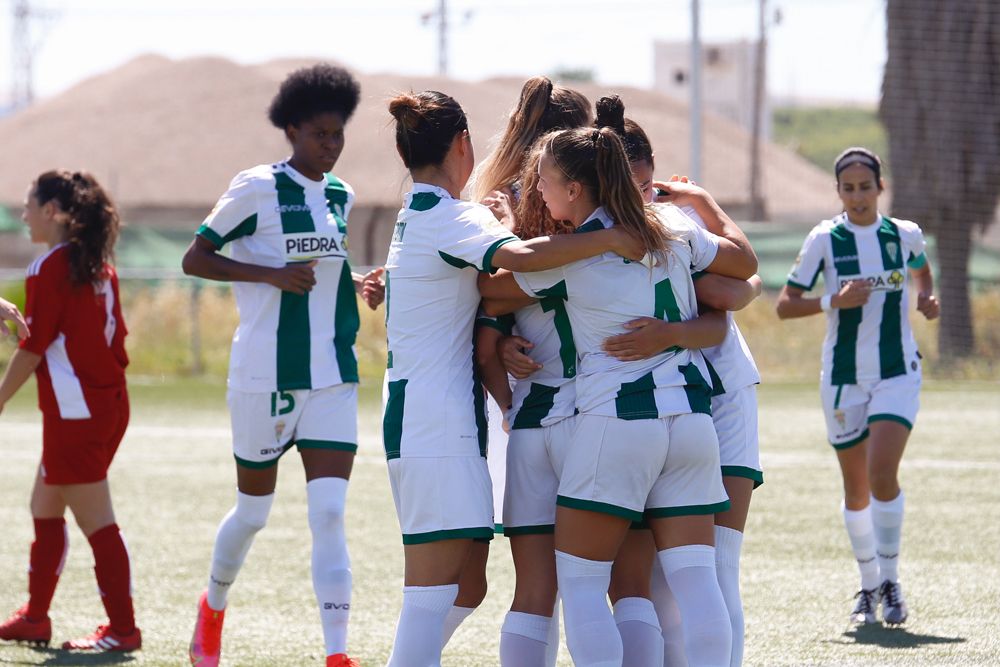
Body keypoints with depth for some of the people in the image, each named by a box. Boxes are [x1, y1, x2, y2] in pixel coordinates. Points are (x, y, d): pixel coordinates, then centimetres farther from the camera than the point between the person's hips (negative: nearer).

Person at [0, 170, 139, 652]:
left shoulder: (48, 269, -13)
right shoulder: (99, 268, 11)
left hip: (76, 413, -9)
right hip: (110, 404, 9)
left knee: (96, 522, -6)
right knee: (44, 508, 18)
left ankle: (122, 629, -5)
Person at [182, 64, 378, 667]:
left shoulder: (342, 196, 11)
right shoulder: (256, 188, -7)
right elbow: (195, 259, -7)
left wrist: (356, 283, 6)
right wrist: (274, 274, -18)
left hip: (333, 374, 4)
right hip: (265, 375, -4)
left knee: (330, 514, -8)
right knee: (254, 512, 9)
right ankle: (213, 609, 37)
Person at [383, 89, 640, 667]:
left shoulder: (414, 218, 19)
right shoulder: (452, 218, -11)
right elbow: (518, 256, -32)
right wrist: (609, 239, -27)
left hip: (415, 418, 10)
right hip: (439, 425, -10)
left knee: (466, 585, 13)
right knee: (435, 591, -12)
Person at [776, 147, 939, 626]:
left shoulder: (905, 235, 2)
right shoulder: (824, 239, -5)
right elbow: (785, 305, -5)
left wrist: (927, 298, 4)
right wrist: (834, 301, -20)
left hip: (898, 374, 0)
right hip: (844, 378, 0)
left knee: (882, 473, -18)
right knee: (856, 490, 7)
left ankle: (891, 582, -5)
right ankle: (870, 586, 24)